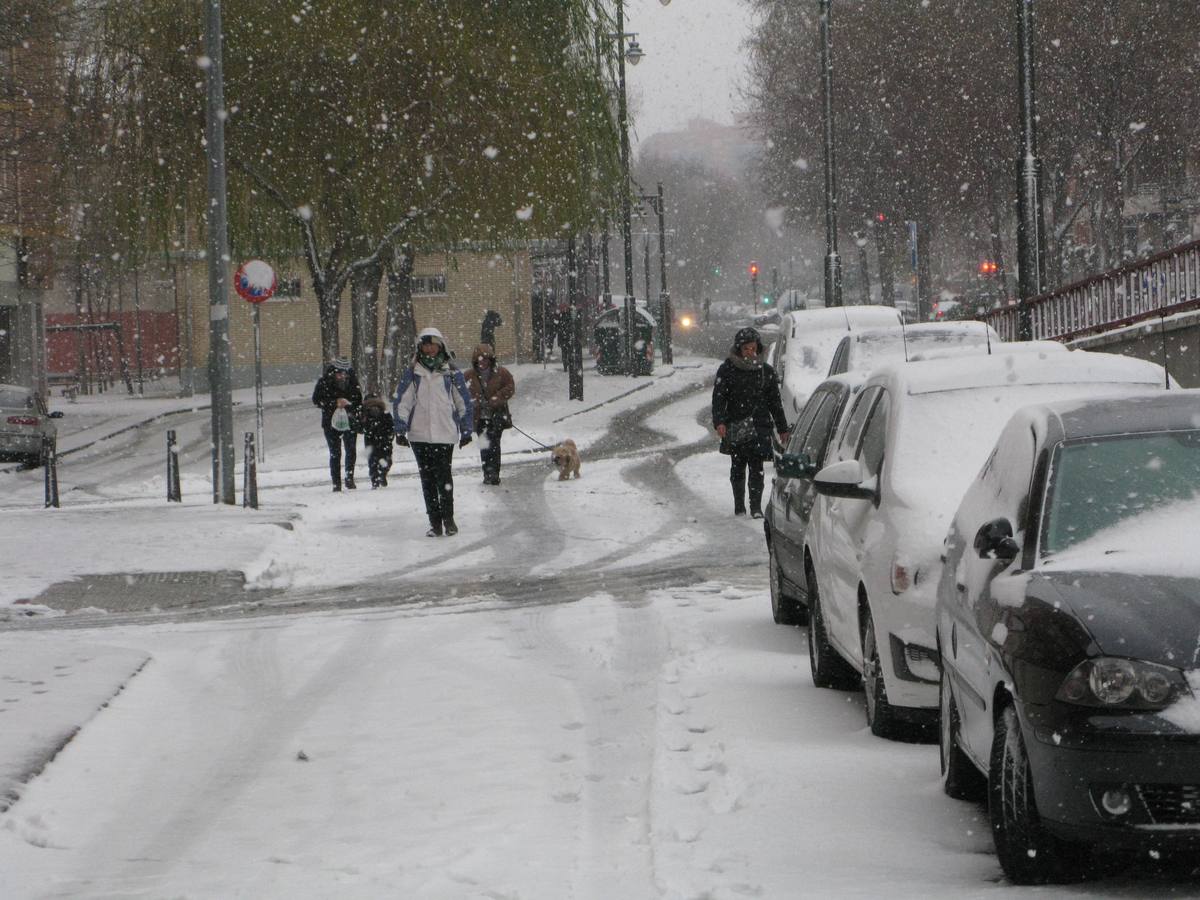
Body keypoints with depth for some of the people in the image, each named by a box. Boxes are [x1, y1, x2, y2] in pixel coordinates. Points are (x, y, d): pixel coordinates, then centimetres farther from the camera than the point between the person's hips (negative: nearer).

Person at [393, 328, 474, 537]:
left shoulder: (451, 373, 4)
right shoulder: (412, 373, 6)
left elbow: (464, 402, 10)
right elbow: (401, 402, 7)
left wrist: (466, 431, 8)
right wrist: (400, 430, 1)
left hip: (445, 434, -2)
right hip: (419, 435, 2)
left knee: (444, 477, -8)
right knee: (427, 478, 3)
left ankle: (448, 518, 5)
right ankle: (434, 522, 8)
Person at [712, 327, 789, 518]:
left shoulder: (765, 371, 7)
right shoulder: (727, 370, 1)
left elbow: (775, 402, 14)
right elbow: (718, 398, -3)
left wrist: (782, 429, 14)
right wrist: (719, 421, -19)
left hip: (759, 427, 0)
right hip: (735, 428, 0)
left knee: (756, 468, -7)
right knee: (737, 467, 7)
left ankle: (756, 507, -7)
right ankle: (739, 506, 16)